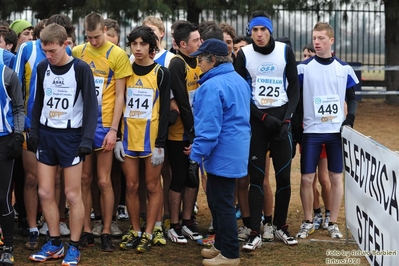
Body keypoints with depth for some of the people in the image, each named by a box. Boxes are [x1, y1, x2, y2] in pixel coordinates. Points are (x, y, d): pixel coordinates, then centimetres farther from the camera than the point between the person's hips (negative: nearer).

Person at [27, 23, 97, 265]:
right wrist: (34, 133, 7)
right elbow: (38, 103, 14)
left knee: (73, 194, -1)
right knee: (45, 192, 6)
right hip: (46, 135, 5)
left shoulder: (81, 69, -10)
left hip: (70, 136, -5)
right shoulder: (42, 67, 4)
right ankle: (54, 243, 18)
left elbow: (91, 106, -10)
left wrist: (87, 139, -17)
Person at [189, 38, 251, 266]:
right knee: (217, 198, 19)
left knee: (223, 203, -1)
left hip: (222, 153, -10)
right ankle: (222, 245, 27)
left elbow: (208, 127, -23)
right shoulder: (239, 80, 11)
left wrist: (196, 156, -18)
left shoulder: (212, 86, -19)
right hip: (236, 150, 10)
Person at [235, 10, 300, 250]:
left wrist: (287, 119, -8)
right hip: (256, 119, -1)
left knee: (284, 176, 3)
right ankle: (255, 233, 0)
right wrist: (263, 117, -12)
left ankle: (281, 226, 18)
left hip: (282, 117, 1)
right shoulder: (244, 54, -2)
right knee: (256, 177, -2)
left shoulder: (285, 51, 0)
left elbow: (294, 88, 4)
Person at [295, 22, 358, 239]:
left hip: (336, 131, 1)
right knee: (307, 178, -1)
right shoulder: (303, 68, 0)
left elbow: (351, 98, 10)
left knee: (336, 178, 4)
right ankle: (307, 222, 13)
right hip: (311, 132, -1)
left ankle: (333, 223, 14)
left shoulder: (343, 68, 3)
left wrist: (350, 120, -4)